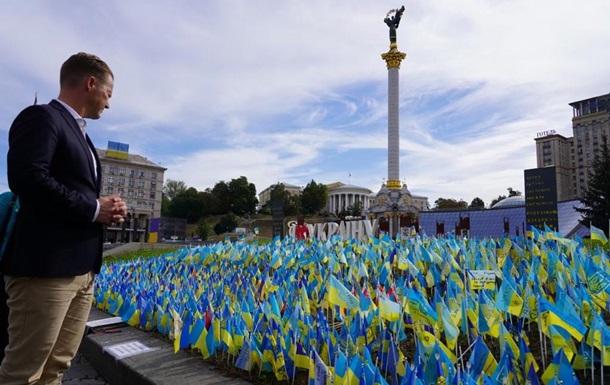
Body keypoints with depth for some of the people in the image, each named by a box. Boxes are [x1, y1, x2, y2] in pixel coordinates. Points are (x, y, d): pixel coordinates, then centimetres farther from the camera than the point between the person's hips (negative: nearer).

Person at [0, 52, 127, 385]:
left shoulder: (78, 132, 22)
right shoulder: (41, 117, -7)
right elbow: (27, 178, -21)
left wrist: (106, 208, 5)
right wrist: (93, 209, -14)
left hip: (81, 268, 9)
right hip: (46, 267, -9)